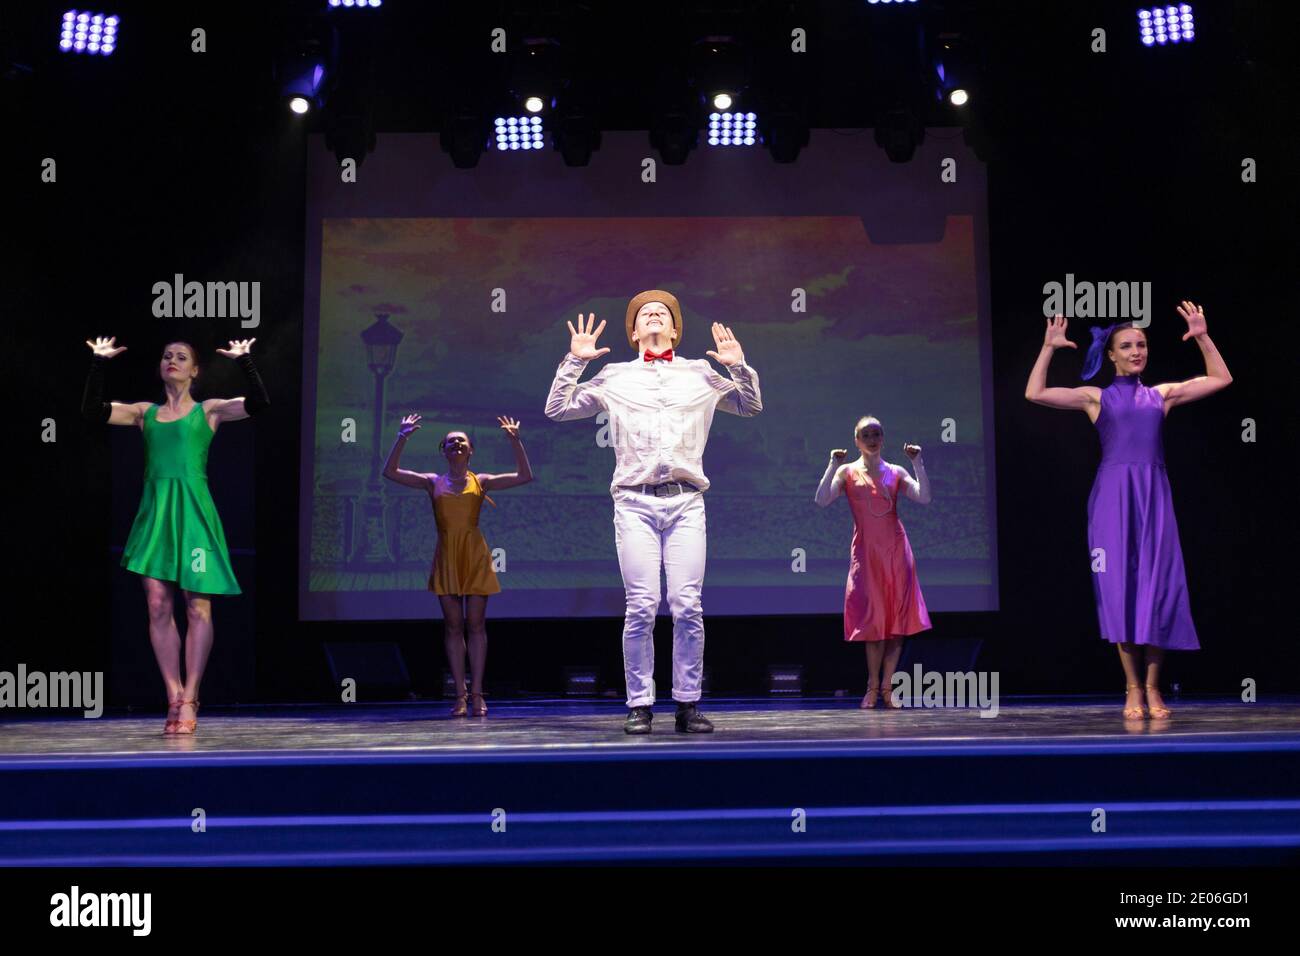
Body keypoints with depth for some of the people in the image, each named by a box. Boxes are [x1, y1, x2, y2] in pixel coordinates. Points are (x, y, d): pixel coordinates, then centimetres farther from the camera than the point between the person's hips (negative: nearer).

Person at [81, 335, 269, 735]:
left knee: (197, 607, -3)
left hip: (194, 510, -3)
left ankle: (189, 701, 3)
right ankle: (174, 700, 5)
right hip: (155, 511, 3)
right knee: (158, 605, -2)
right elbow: (92, 410, 7)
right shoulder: (145, 412, 15)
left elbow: (259, 403, -6)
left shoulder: (209, 410, 7)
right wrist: (99, 364, 1)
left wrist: (244, 361, -13)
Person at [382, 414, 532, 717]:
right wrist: (402, 438, -8)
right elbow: (390, 472, 1)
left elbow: (524, 476, 2)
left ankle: (477, 694, 5)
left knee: (475, 625, 0)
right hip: (446, 556, 1)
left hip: (475, 555, -1)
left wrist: (515, 441, -6)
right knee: (453, 625, 1)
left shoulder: (481, 482, 7)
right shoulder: (433, 482, 8)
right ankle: (460, 695, 5)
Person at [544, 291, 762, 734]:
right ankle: (639, 705, 1)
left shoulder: (700, 374, 17)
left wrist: (739, 366, 10)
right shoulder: (615, 377, 15)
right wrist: (574, 361, 6)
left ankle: (688, 705, 2)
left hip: (686, 501, 1)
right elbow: (557, 409, 15)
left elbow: (751, 406, 25)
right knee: (641, 608, -6)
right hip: (635, 502, -1)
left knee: (688, 607, -5)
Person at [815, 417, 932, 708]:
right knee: (873, 618, -1)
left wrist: (918, 462, -10)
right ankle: (872, 687, 12)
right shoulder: (848, 472, 3)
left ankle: (887, 687, 8)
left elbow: (924, 497, -6)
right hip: (866, 552, -2)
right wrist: (833, 465, -16)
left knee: (897, 618, -1)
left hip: (895, 551, 2)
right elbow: (821, 500, -11)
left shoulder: (896, 472, 8)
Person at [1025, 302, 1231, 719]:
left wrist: (1203, 338, 12)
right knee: (1121, 585, -4)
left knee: (1158, 585, -3)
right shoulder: (1096, 397, 8)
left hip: (1154, 496, 2)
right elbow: (1035, 393, 0)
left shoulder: (1162, 394, 15)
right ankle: (1133, 688, 3)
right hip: (1113, 496, -2)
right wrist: (1049, 347, -2)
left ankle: (1153, 687, 5)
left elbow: (1220, 379, 20)